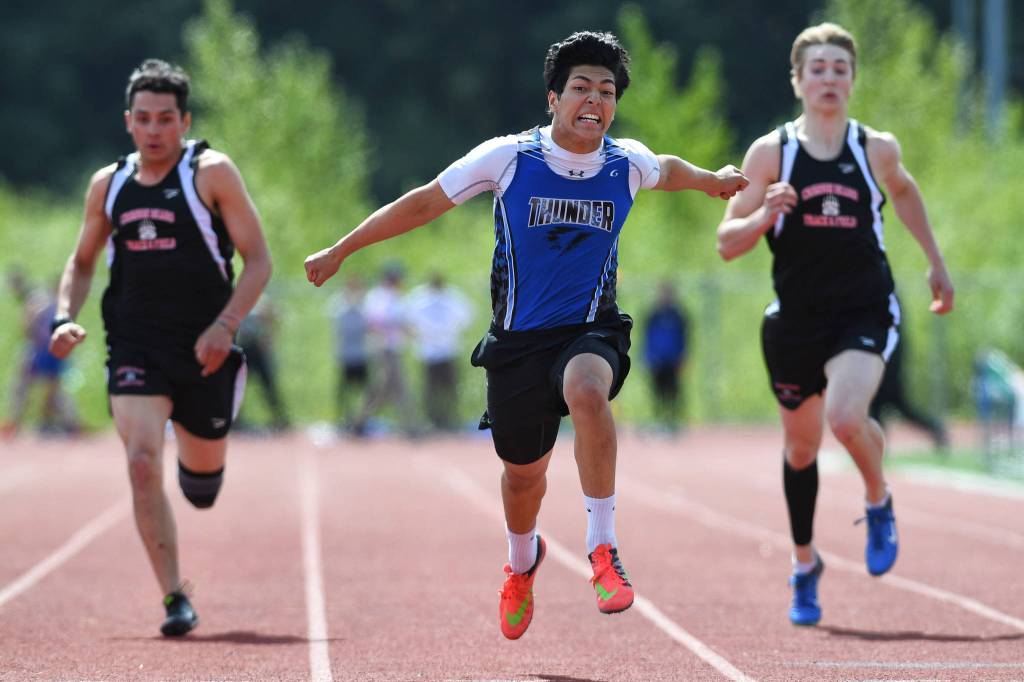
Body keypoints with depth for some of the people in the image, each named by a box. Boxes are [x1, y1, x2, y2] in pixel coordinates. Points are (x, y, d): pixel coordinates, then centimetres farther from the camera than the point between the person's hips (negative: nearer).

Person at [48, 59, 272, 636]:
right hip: (134, 348, 2)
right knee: (142, 463, -18)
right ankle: (175, 598, -15)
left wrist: (226, 325, -19)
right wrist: (65, 317, 2)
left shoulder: (211, 173, -5)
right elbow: (83, 263, 21)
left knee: (202, 476, 11)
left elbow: (259, 261, -6)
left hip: (202, 350, -2)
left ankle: (200, 465, 51)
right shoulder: (109, 185, 6)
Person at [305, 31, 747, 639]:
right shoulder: (509, 157, -10)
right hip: (518, 338, 1)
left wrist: (711, 181, 18)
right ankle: (522, 562, 49)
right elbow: (423, 203, -1)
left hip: (591, 330, -1)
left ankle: (603, 548, -29)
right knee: (523, 470, 12)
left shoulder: (628, 164, -3)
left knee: (587, 388, -36)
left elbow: (668, 170, 26)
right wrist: (339, 251, 1)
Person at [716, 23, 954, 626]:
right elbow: (727, 243, -3)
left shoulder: (877, 149, -1)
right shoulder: (770, 153, -4)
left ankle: (879, 503, 5)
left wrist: (936, 261, 25)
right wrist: (764, 216, -22)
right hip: (796, 317, 2)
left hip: (865, 311, -1)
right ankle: (805, 566, 37)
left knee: (846, 416, -27)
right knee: (801, 446, 15)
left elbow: (903, 190, 24)